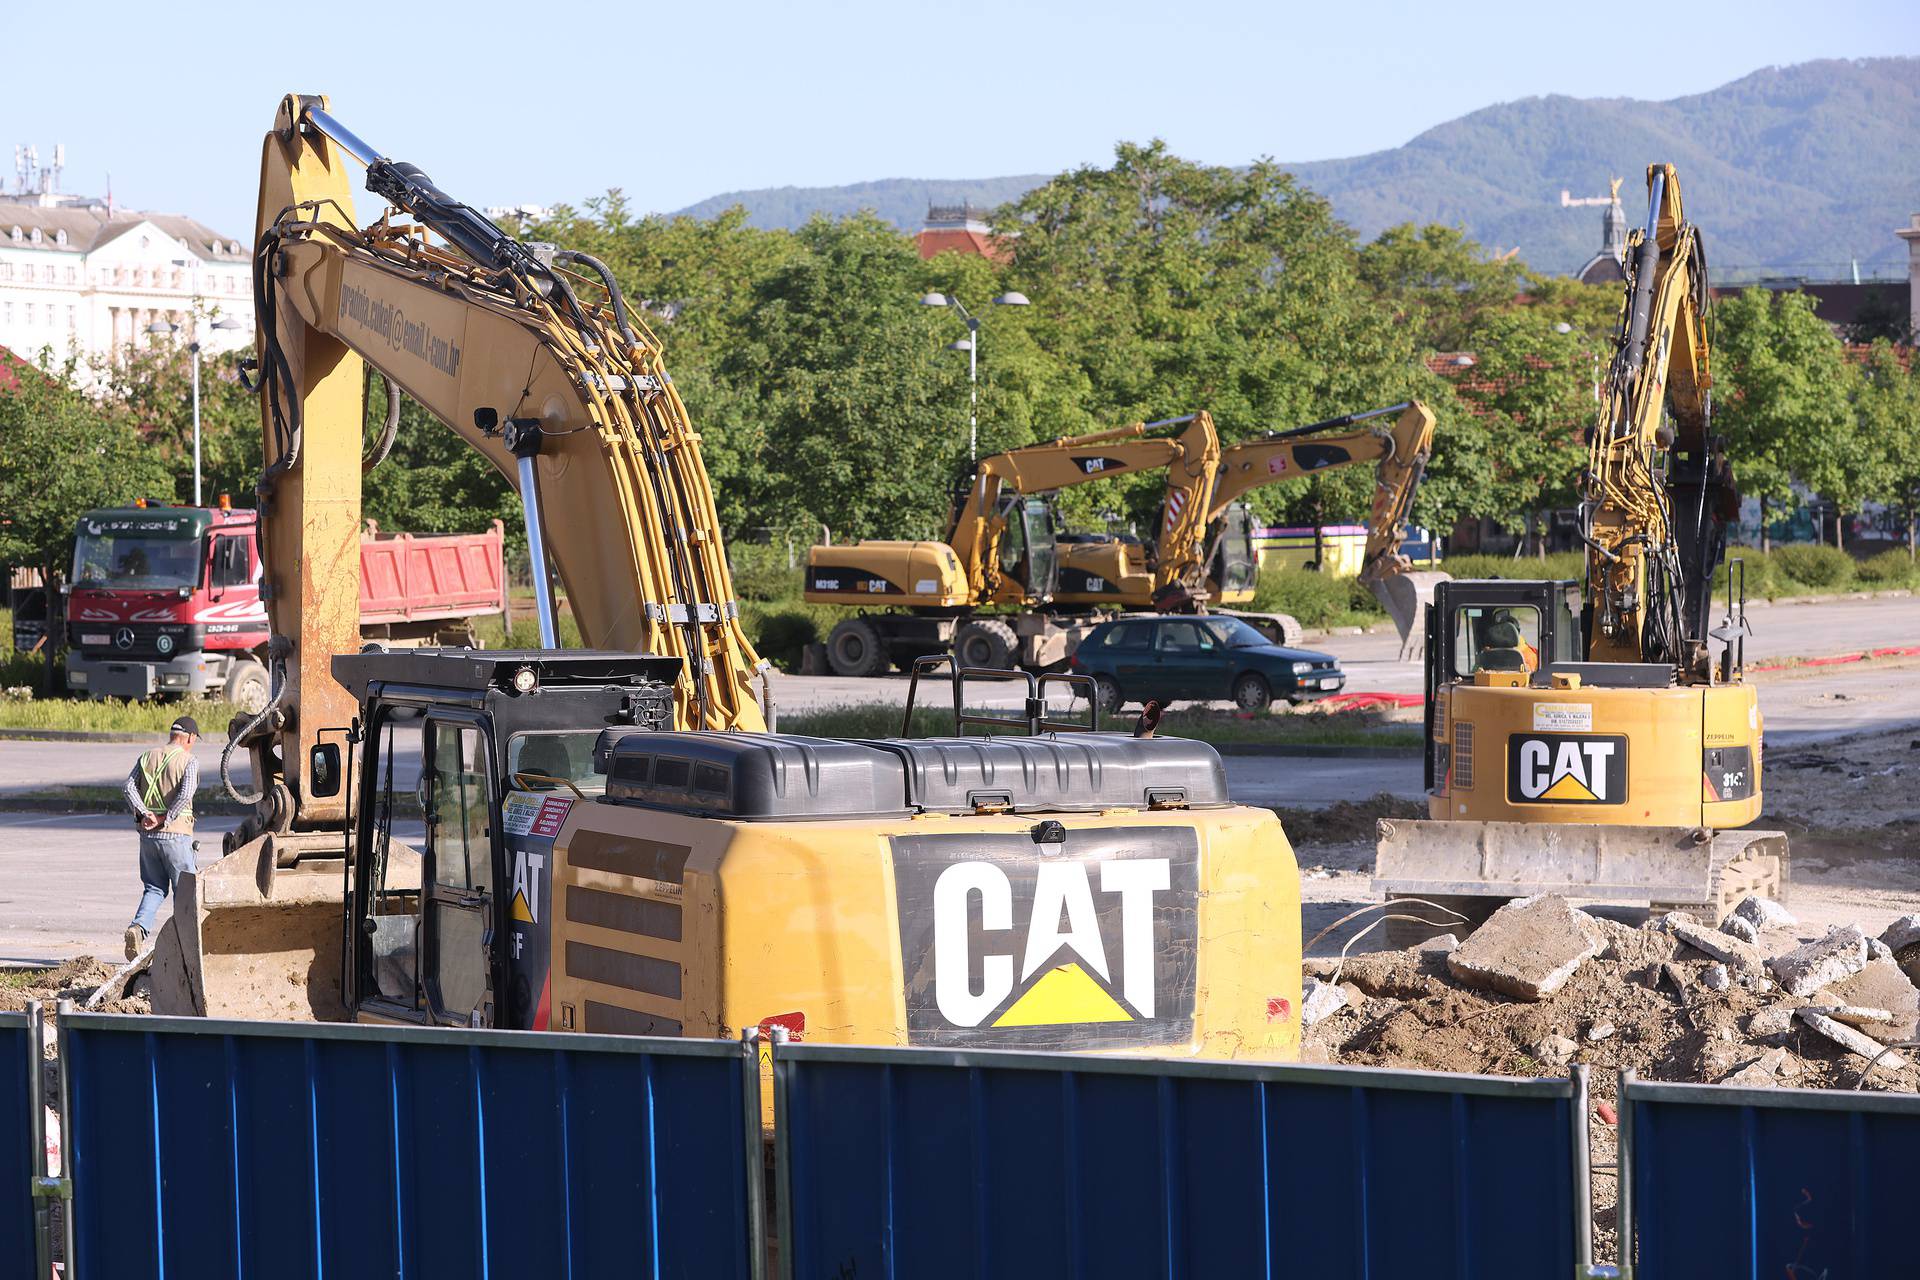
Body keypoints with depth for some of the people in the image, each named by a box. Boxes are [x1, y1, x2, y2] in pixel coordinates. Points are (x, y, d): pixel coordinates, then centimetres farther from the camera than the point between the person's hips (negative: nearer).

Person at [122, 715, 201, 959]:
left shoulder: (147, 757, 11)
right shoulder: (189, 762, -5)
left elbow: (130, 786, -1)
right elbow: (185, 795, -19)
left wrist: (142, 813, -10)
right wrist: (164, 820, -14)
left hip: (148, 836, 5)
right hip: (176, 834, -5)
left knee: (155, 889, 12)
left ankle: (138, 928, -12)